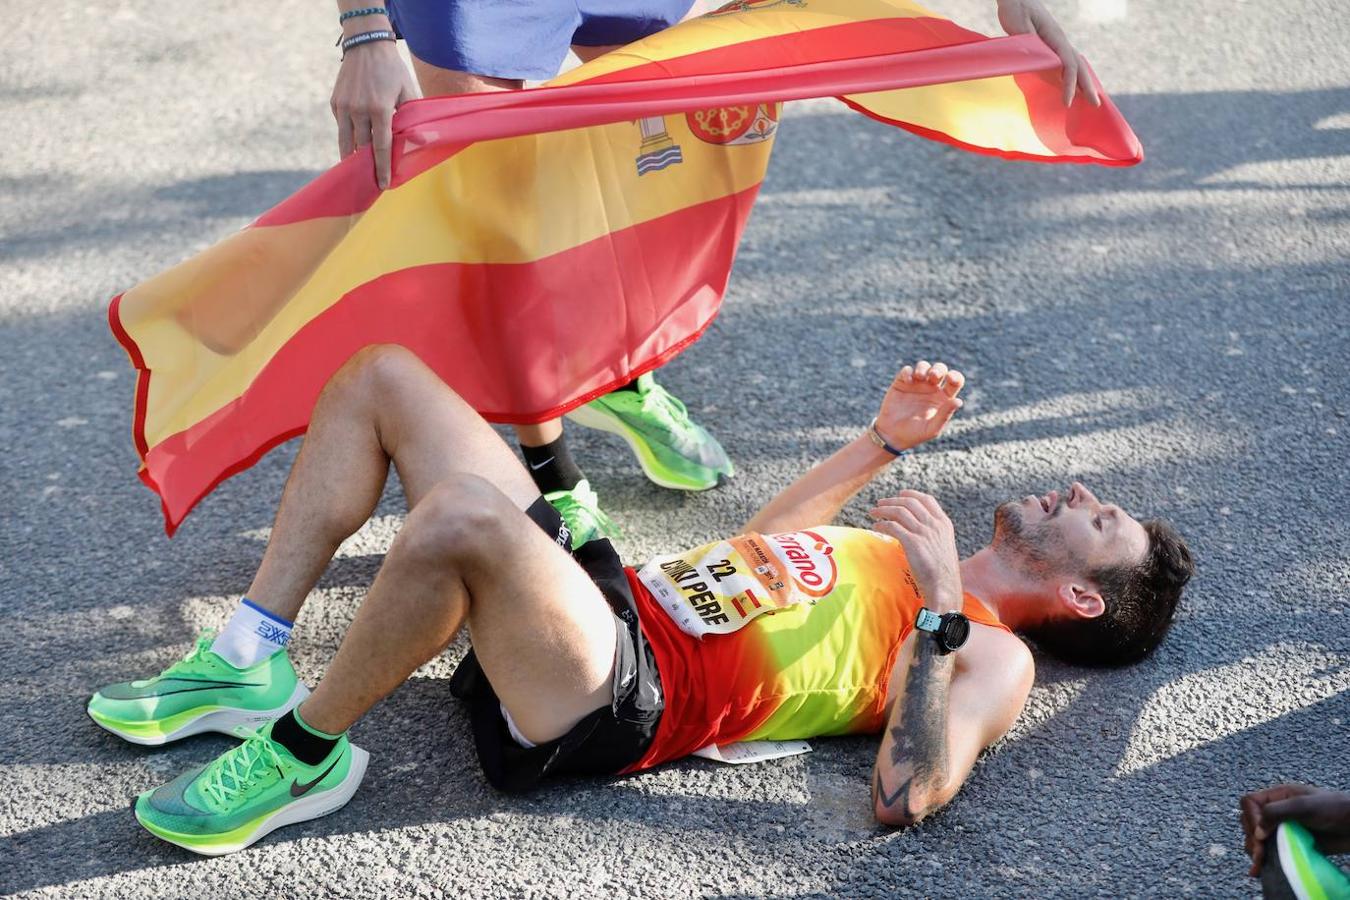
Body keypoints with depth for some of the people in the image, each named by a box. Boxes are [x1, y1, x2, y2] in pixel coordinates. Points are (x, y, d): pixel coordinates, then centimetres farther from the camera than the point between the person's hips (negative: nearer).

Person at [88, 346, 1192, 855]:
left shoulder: (991, 656, -2)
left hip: (623, 697, -9)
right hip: (608, 589, 9)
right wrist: (884, 441, 30)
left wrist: (938, 608, -23)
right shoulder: (908, 556, 23)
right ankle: (254, 664, 3)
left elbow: (906, 796, -22)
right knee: (379, 376, 5)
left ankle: (303, 755, -15)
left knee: (462, 512, -41)